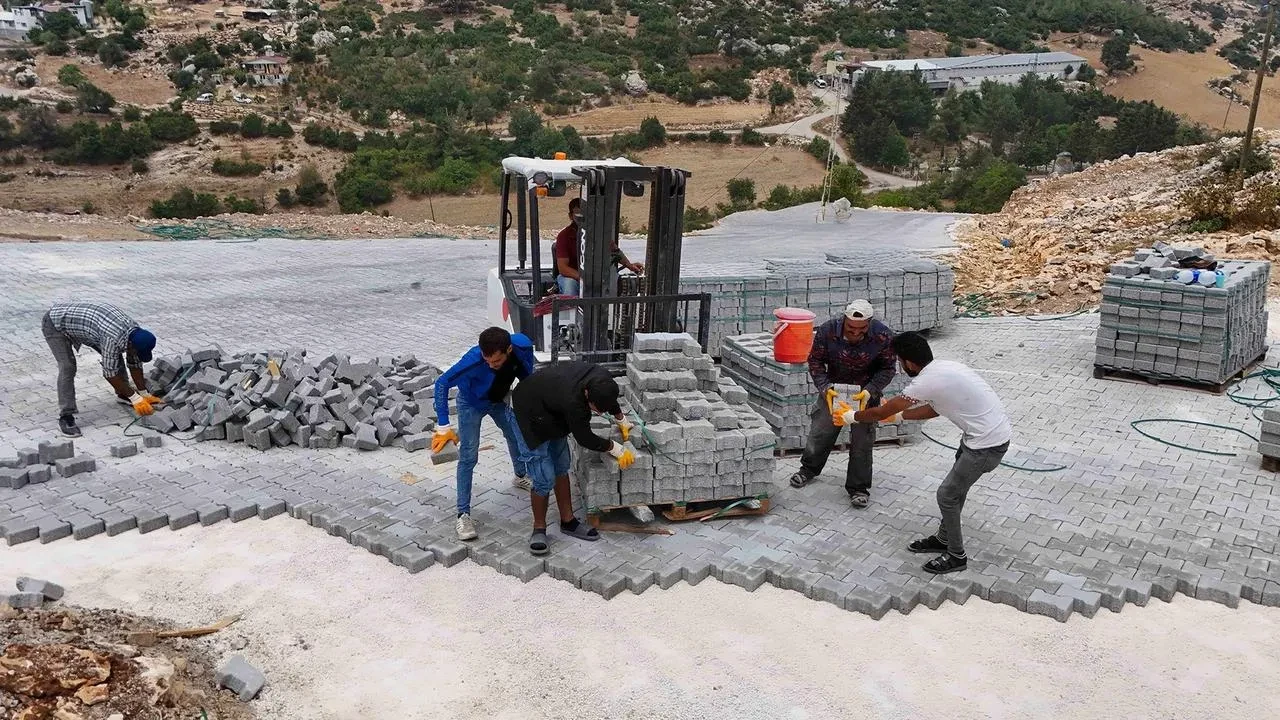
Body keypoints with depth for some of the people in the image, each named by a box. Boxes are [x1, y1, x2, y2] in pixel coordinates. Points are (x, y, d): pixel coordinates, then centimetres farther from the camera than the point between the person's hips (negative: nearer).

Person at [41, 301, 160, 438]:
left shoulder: (134, 331, -13)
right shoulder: (113, 339, -38)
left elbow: (134, 364, -1)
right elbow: (110, 373, -28)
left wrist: (144, 394, -1)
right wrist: (135, 398, -21)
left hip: (76, 318, 8)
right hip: (54, 323, -8)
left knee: (114, 357, 5)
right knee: (68, 367, -22)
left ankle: (123, 395, 22)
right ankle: (66, 416, -16)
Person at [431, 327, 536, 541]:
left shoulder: (523, 347, -31)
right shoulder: (473, 359, -41)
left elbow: (527, 375, -8)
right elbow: (442, 383, -30)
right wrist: (443, 427, -32)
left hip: (499, 400, 5)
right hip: (471, 403, -4)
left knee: (518, 437, 21)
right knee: (468, 456, -10)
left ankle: (521, 476, 51)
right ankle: (463, 515, -3)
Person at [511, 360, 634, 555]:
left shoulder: (601, 379, -20)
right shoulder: (573, 402, -42)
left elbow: (609, 398, 7)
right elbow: (585, 438, -26)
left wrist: (621, 420, 22)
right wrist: (617, 449, -14)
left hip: (554, 413, 8)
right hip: (531, 416, -8)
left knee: (561, 469, 13)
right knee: (544, 479, -9)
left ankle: (568, 522, 25)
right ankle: (539, 529, 9)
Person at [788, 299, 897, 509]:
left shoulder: (884, 336, -25)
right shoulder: (828, 330, -24)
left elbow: (887, 368, -12)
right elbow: (815, 360, -10)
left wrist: (870, 391, -25)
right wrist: (824, 386, -23)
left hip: (866, 392, -1)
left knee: (862, 439, 0)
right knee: (820, 430, 11)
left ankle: (859, 488, 13)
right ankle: (809, 469, 37)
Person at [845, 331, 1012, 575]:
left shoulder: (926, 382, -21)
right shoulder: (942, 368, 7)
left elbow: (881, 413, -10)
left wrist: (853, 416, 7)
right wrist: (899, 415, 27)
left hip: (988, 444, -10)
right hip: (983, 433, 10)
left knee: (947, 495, 3)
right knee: (956, 488, 23)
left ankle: (956, 556, 18)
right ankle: (944, 539, 40)